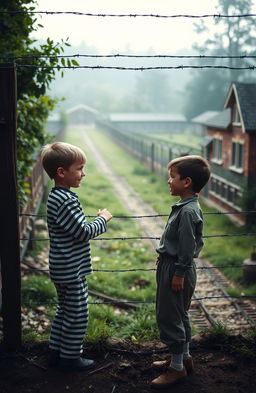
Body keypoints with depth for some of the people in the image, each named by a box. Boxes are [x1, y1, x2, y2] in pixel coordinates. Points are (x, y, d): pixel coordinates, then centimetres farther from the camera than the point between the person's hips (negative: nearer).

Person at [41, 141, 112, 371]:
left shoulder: (55, 197, 8)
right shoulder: (67, 201, -24)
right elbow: (84, 232, -21)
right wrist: (103, 219, -7)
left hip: (62, 270, 10)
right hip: (72, 271, -10)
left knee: (64, 310, 21)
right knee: (77, 315, 4)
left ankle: (56, 352, 32)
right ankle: (70, 358, 18)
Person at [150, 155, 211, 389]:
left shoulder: (188, 211, -23)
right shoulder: (186, 207, 7)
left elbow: (188, 247, -23)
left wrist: (179, 273, -19)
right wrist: (164, 258, 21)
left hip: (175, 271, -10)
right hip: (172, 267, 10)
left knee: (169, 317, 0)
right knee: (179, 316, 21)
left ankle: (177, 367, 13)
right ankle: (184, 357, 35)